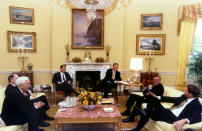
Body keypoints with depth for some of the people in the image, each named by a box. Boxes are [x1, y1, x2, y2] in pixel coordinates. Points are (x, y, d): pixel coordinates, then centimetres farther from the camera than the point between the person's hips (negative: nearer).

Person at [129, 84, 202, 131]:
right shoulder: (184, 96, 12)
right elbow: (173, 99, 17)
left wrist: (184, 120, -47)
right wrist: (156, 97, 10)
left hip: (174, 118, -8)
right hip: (168, 111, 8)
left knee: (148, 113, -20)